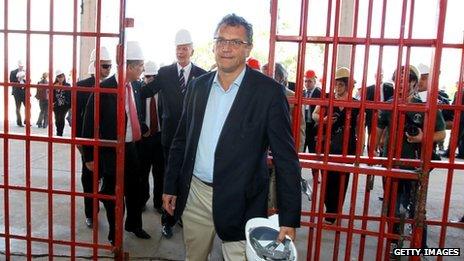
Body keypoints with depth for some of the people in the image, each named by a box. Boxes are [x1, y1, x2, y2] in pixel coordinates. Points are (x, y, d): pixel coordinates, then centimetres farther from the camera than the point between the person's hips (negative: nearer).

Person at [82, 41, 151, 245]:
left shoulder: (136, 85, 0)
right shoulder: (103, 89, -18)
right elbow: (89, 124, -14)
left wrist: (140, 131, 14)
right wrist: (89, 156, -12)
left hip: (131, 147, 6)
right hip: (110, 150, -6)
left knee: (134, 187, 18)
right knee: (112, 192, 10)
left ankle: (133, 224, 40)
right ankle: (114, 232, 30)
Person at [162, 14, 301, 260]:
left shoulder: (269, 91, -10)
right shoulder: (198, 86, 5)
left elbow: (285, 157, -11)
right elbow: (181, 140, 12)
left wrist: (289, 219, -14)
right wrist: (170, 186, 11)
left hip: (239, 202, -4)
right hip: (194, 193, 5)